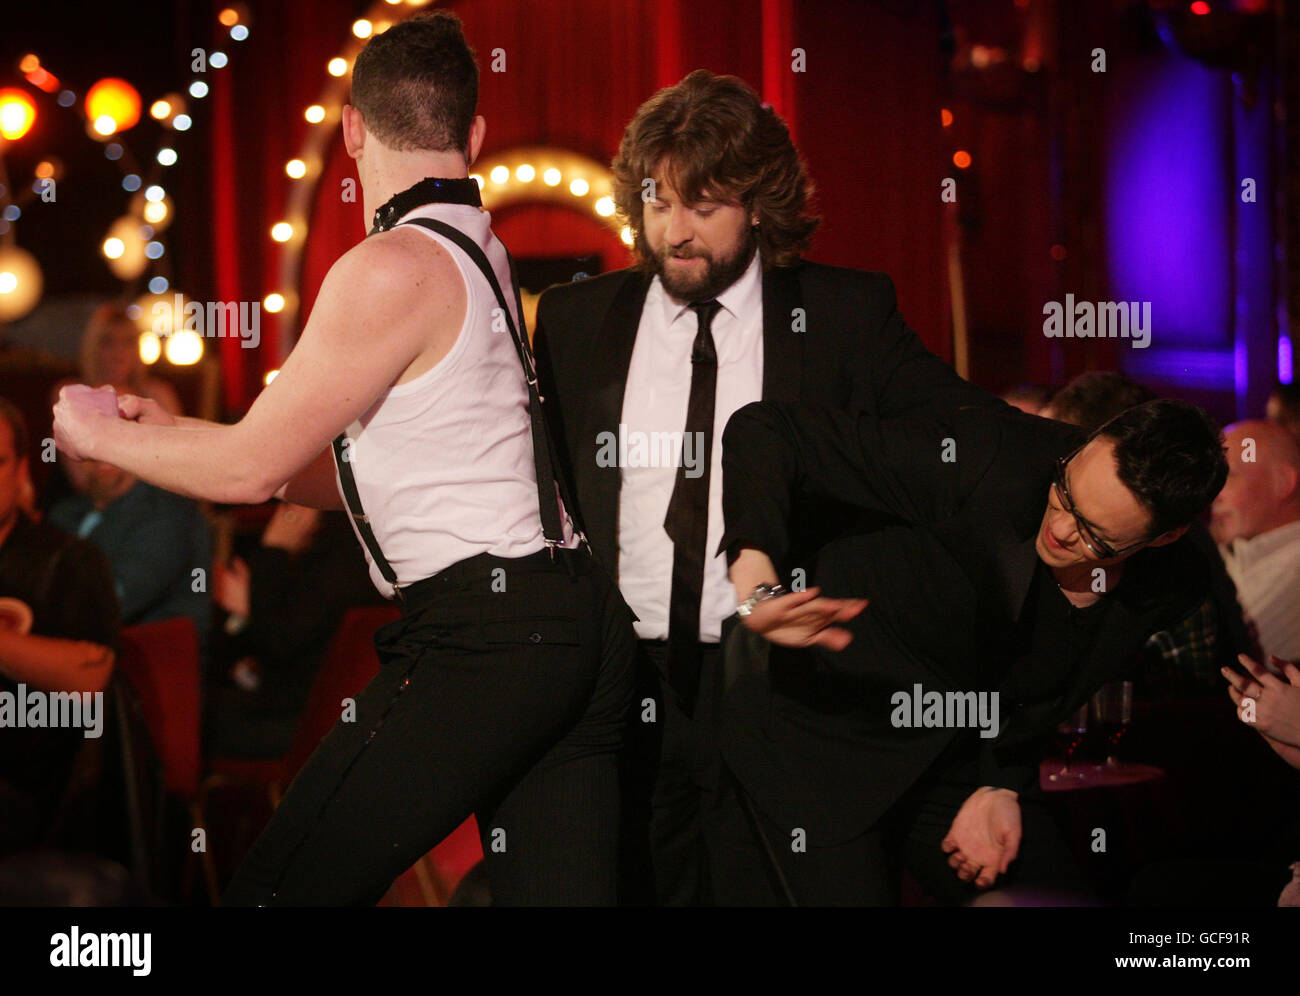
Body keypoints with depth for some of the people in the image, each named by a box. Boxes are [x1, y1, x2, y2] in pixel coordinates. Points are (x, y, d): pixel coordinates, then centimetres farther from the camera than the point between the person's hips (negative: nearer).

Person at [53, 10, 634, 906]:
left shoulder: (393, 269, -11)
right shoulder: (486, 255, 20)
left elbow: (251, 467, -5)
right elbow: (375, 475, 26)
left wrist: (102, 435, 12)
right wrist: (179, 442, 28)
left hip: (481, 636, -9)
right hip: (585, 625, 9)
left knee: (275, 895, -5)